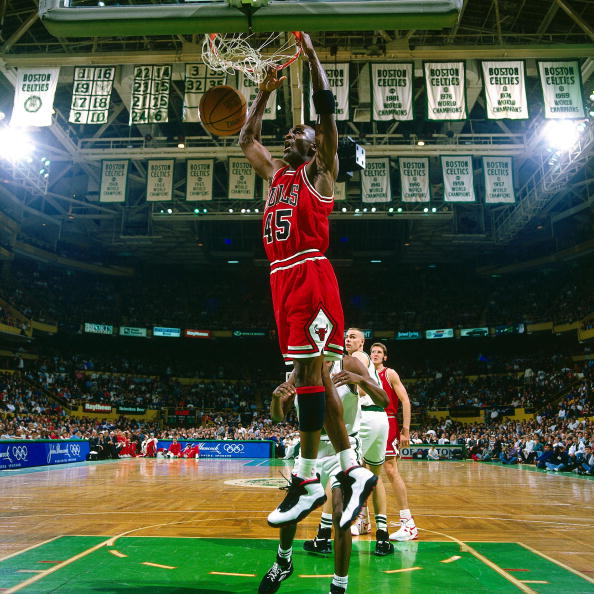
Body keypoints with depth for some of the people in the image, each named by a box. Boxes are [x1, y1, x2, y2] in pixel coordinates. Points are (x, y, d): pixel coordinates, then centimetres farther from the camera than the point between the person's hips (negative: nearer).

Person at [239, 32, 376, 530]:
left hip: (310, 274, -8)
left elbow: (327, 106, 0)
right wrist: (264, 93, 34)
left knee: (309, 371, -10)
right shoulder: (276, 172, 27)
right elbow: (247, 138, 38)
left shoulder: (319, 170, 8)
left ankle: (307, 481, -2)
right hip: (282, 278, 8)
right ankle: (354, 471, 14)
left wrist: (310, 52, 9)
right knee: (311, 374, 5)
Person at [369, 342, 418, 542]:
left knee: (391, 470, -13)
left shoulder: (390, 374, -1)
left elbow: (405, 401, -7)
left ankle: (408, 523, -8)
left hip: (387, 424, -6)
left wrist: (406, 431, -14)